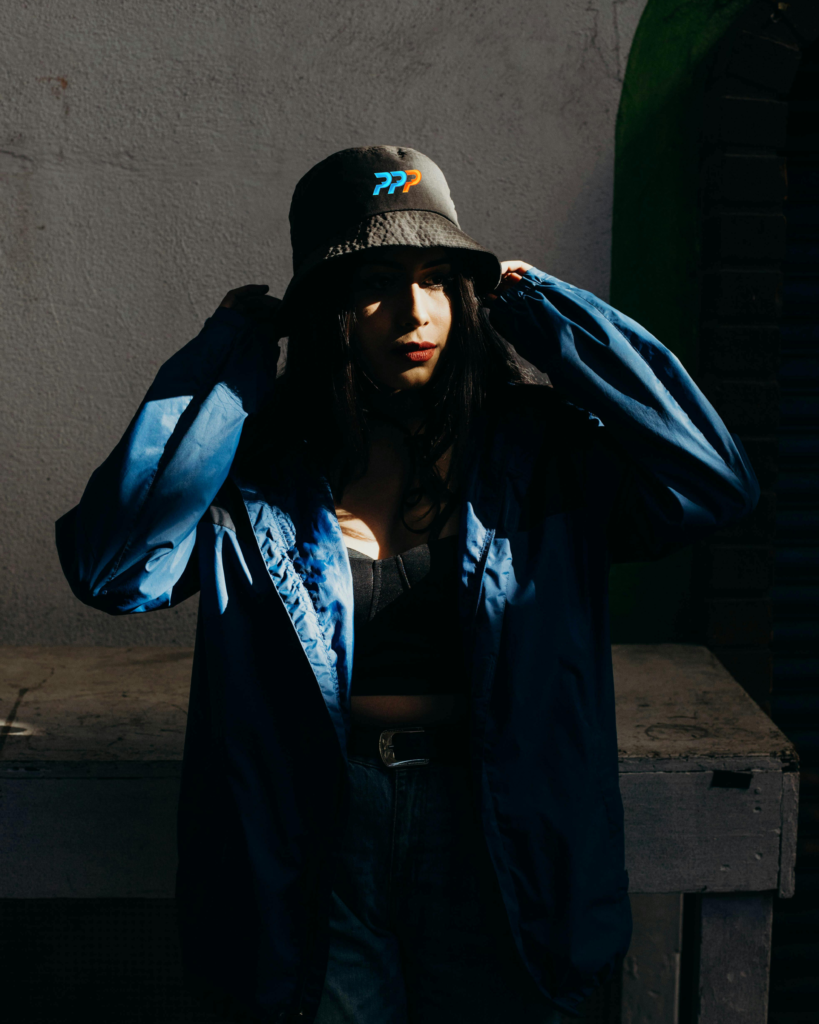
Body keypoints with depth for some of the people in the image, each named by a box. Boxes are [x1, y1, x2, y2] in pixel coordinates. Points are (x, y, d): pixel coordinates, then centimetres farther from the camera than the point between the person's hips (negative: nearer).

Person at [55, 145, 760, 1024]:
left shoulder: (534, 454, -4)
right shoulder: (255, 466, -8)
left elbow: (714, 484, -15)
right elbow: (109, 566, -23)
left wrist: (544, 314, -11)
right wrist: (225, 356, -17)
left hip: (493, 844, 1)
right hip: (316, 849, -1)